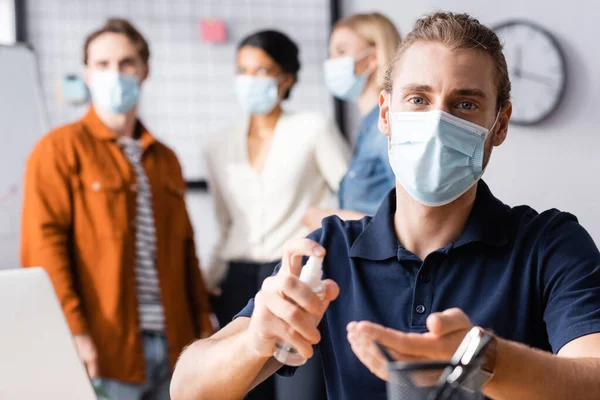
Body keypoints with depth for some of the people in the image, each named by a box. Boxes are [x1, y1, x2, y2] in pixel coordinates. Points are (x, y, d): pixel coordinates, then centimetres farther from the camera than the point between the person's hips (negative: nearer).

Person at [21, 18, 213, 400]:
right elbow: (43, 243, -10)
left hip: (172, 345, 6)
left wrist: (203, 325, 12)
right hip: (106, 346, -6)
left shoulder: (165, 159, 19)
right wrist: (72, 330, -18)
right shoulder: (60, 149, -1)